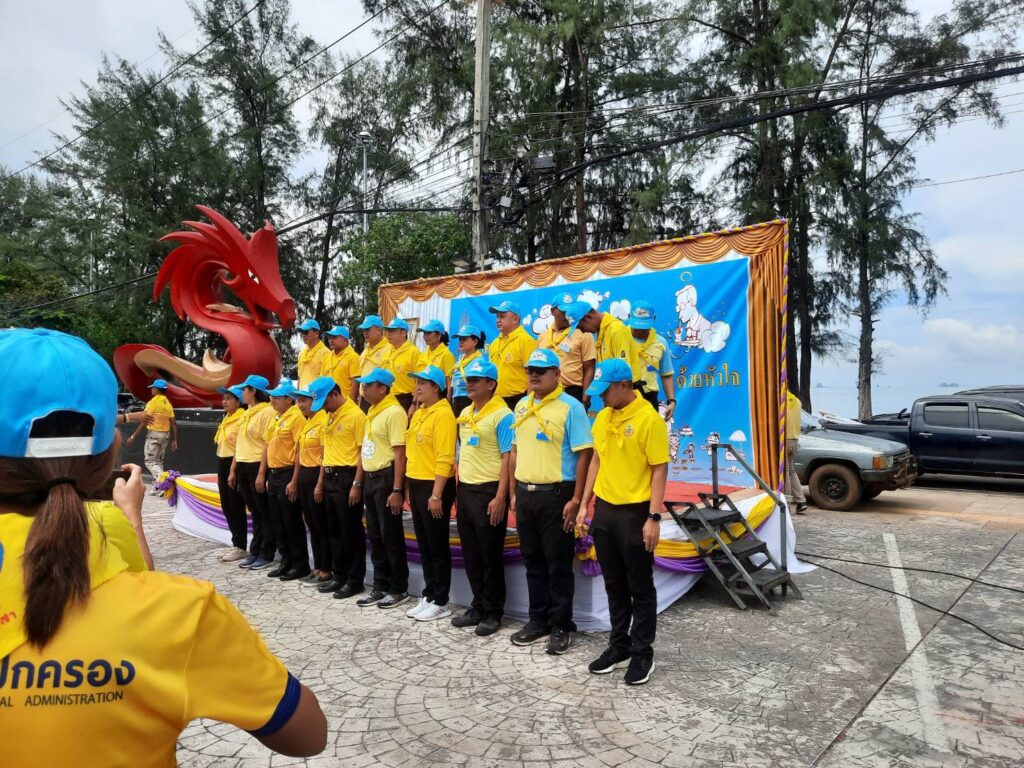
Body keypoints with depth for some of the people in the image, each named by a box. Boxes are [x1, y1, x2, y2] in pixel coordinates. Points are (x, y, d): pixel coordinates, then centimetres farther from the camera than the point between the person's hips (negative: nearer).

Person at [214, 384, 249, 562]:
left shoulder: (242, 419, -14)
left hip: (234, 464, -10)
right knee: (226, 505, 13)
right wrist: (221, 471, 20)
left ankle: (241, 547, 6)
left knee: (236, 507, -3)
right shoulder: (226, 419, 16)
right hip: (222, 463, 10)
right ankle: (236, 543, 23)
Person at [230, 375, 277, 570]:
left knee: (265, 513, 1)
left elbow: (269, 444, -17)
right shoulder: (247, 413, 16)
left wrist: (262, 473, -20)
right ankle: (255, 552, 22)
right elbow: (240, 443, 19)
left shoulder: (267, 412, -12)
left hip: (257, 467, -9)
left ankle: (267, 555, 8)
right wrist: (233, 469, 17)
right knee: (255, 512, 14)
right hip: (243, 468, 9)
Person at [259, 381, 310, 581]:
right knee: (277, 521, 14)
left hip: (287, 474, -9)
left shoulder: (296, 417, -13)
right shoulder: (275, 418, 14)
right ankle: (286, 560, 25)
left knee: (292, 521, -2)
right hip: (273, 474, 9)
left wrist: (294, 481, -21)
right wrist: (262, 473, 15)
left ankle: (301, 564, 9)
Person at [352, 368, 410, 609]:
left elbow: (400, 453, -19)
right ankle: (380, 587, 24)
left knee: (391, 535, -1)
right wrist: (357, 483, 18)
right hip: (370, 478, 9)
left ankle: (399, 589, 12)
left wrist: (397, 490, -22)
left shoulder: (394, 412, -14)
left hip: (386, 478, -9)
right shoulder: (371, 412, 14)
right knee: (375, 535, 14)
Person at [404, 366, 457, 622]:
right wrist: (409, 486, 16)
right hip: (416, 485, 9)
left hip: (434, 486, -9)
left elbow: (445, 459, -20)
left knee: (438, 547, 1)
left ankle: (440, 602, 12)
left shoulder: (442, 414, -14)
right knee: (424, 545, 15)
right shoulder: (418, 414, 14)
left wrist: (436, 495, -22)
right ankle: (428, 596, 27)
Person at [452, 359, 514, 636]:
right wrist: (457, 489, 15)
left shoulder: (502, 415, -11)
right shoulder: (465, 413, 12)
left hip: (488, 491, -7)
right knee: (471, 553, 14)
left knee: (490, 555, 3)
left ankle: (493, 612, 16)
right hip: (465, 489, 8)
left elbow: (507, 459, -14)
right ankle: (478, 605, 28)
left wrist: (500, 497, -19)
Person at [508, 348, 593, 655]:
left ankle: (561, 626, 18)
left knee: (558, 564, 4)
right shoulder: (521, 406, 11)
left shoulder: (570, 407, -10)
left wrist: (576, 499, -17)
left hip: (555, 494, -6)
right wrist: (514, 492, 14)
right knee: (533, 561, 15)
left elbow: (584, 454, -13)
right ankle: (538, 620, 29)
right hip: (525, 493, 7)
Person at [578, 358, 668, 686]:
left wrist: (653, 518, -17)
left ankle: (643, 654, 22)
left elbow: (660, 470, -14)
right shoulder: (603, 417, 7)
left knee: (640, 587, 7)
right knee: (614, 585, 16)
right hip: (604, 510, 7)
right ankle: (619, 647, 30)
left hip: (634, 513, -6)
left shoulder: (649, 419, -14)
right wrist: (585, 504, 12)